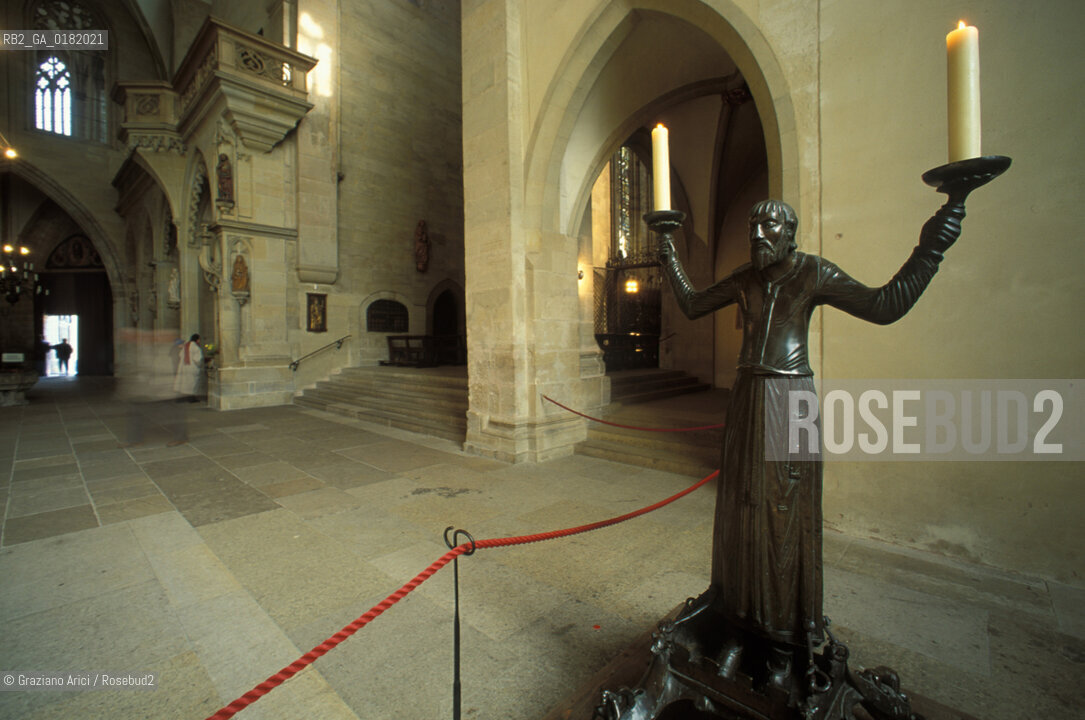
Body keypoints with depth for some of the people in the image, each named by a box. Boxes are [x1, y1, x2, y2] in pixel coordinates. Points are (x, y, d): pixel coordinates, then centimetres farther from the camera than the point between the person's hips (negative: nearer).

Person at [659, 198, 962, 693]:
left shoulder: (814, 273, -3)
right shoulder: (744, 280, 9)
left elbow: (885, 306, -10)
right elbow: (692, 306, 19)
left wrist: (927, 252, -19)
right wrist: (670, 261, 19)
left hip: (791, 398, -3)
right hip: (747, 399, 4)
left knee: (786, 518, 4)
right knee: (742, 514, 9)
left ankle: (784, 646, 23)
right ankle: (739, 629, 26)